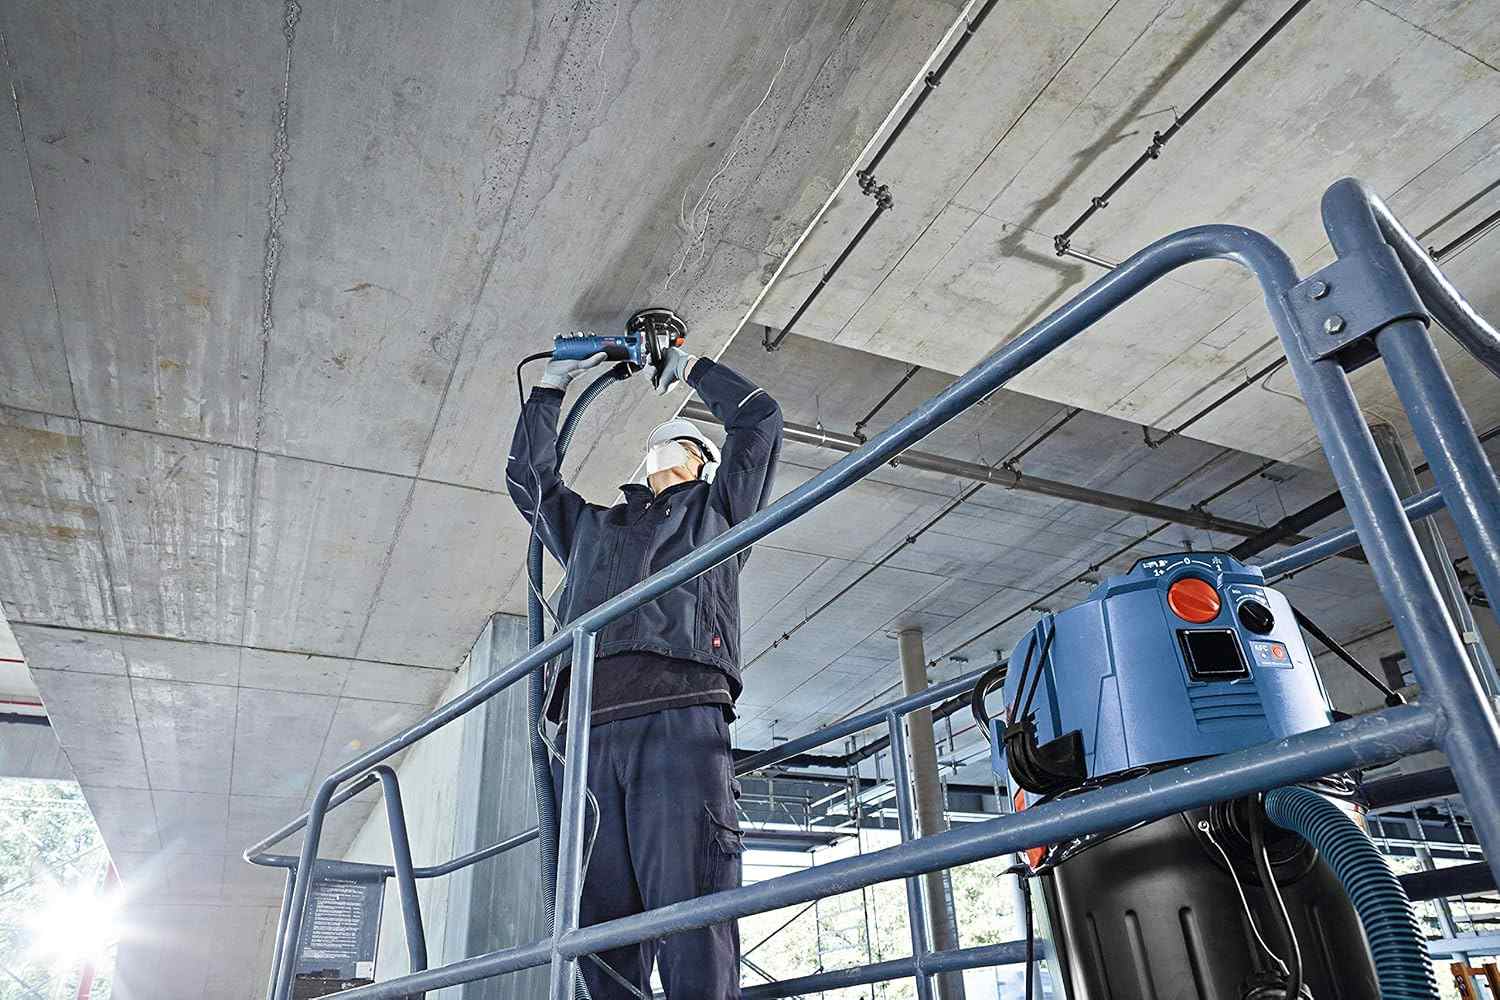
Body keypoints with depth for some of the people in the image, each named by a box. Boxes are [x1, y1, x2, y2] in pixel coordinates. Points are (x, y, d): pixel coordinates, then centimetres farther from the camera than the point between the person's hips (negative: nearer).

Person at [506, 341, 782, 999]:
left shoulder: (717, 508, 29)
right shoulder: (593, 524, 37)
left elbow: (759, 417, 27)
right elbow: (529, 479, 43)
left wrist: (690, 367, 38)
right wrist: (550, 387, 44)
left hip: (682, 716, -3)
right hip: (587, 729, 4)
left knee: (691, 918, -15)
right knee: (602, 924, -4)